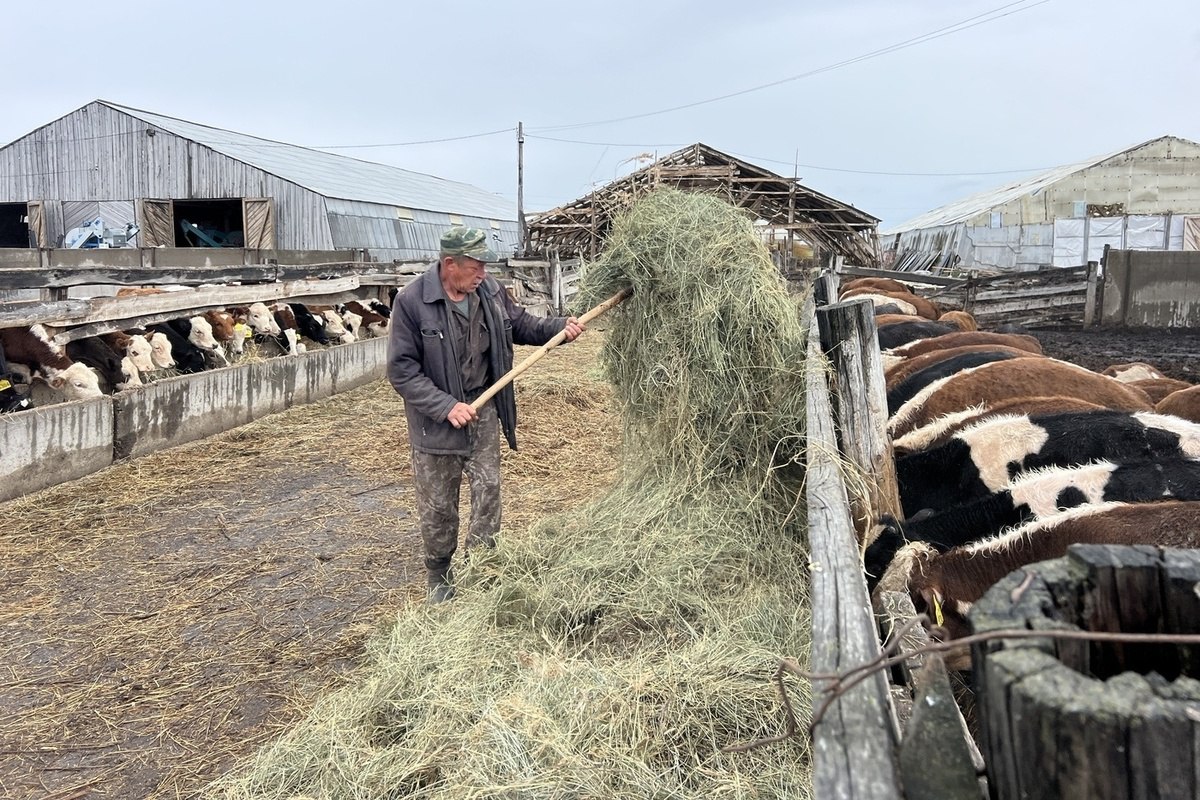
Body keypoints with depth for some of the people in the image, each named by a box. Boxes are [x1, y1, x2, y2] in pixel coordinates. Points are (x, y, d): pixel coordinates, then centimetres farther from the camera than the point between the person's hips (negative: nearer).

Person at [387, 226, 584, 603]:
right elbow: (402, 369, -18)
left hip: (483, 410, 4)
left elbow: (521, 325, 13)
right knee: (437, 505, 9)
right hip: (436, 420, -4)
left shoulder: (490, 291, -5)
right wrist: (446, 406, -25)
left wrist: (560, 326, -4)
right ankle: (439, 578, 29)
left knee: (487, 491, 7)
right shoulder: (412, 301, -20)